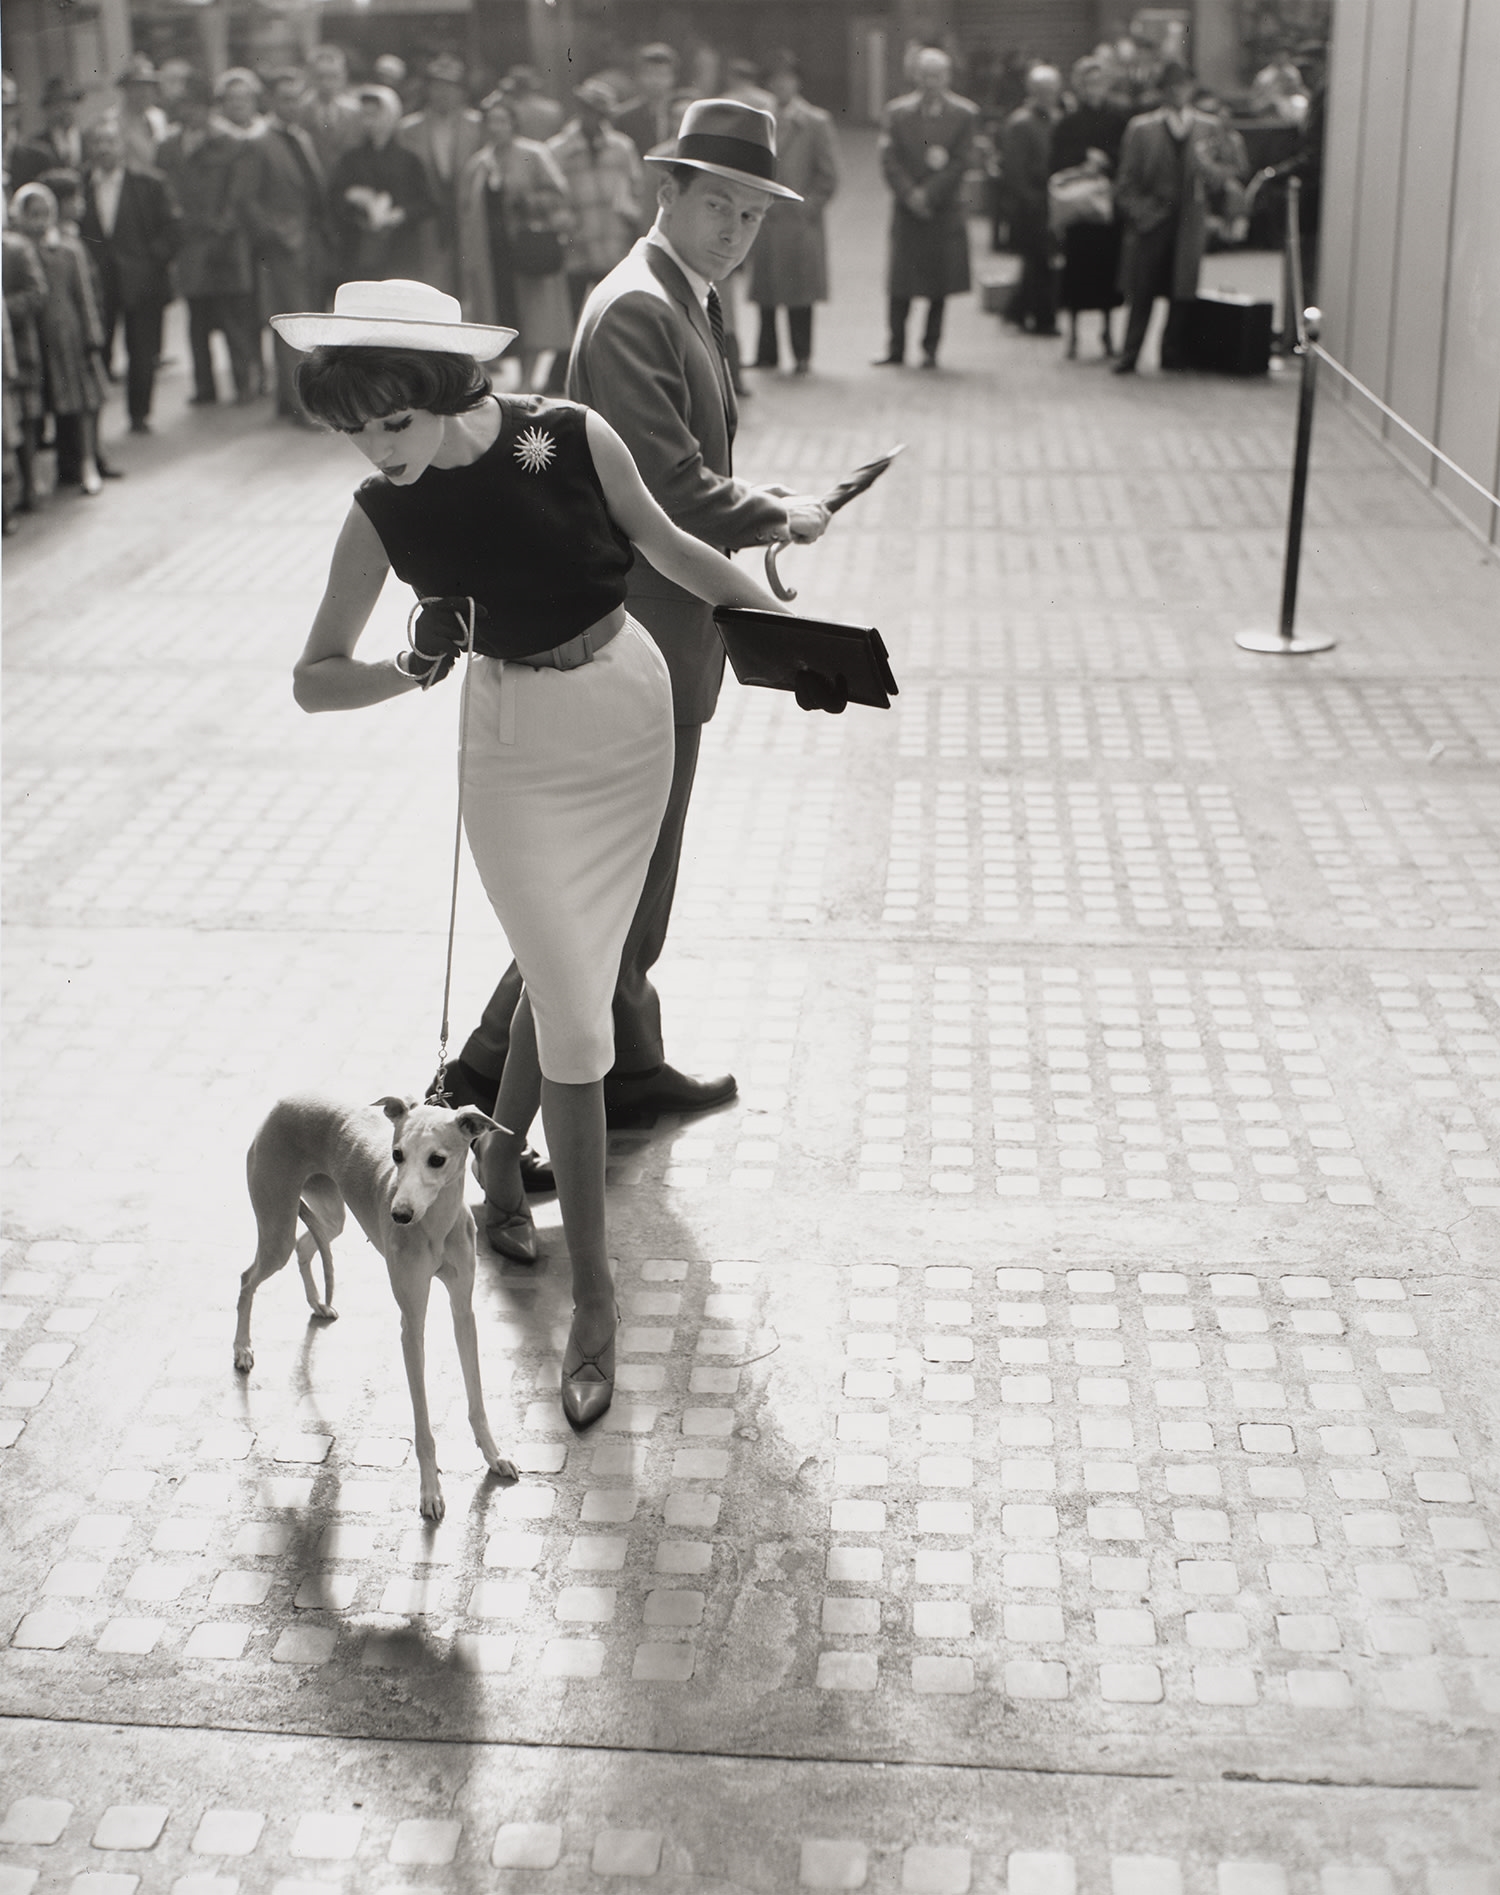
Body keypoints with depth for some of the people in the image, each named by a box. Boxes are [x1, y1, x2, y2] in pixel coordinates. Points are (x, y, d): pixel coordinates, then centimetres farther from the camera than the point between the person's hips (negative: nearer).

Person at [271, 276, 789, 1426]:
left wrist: (787, 622, 2)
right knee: (575, 1012, -4)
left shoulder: (573, 437, -15)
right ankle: (594, 1292, 6)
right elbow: (315, 679, -9)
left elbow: (662, 542, 1)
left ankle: (501, 1151, 42)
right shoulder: (384, 515, -14)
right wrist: (416, 670, -27)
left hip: (635, 716, 2)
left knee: (573, 974, 15)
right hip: (520, 751, -2)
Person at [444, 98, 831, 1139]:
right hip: (639, 633, -11)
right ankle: (500, 1066, 6)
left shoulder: (686, 301, 16)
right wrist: (778, 518, -10)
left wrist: (752, 503, 10)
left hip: (665, 630, 11)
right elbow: (671, 489, -23)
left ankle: (630, 1070, 31)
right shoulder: (636, 309, -18)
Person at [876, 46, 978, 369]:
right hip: (907, 210, 1)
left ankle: (930, 349, 11)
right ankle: (896, 349, 7)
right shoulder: (897, 111, 5)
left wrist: (928, 195, -12)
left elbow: (960, 163, -4)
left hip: (944, 210, -1)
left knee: (939, 286, 1)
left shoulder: (965, 114, 1)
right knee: (899, 286, -1)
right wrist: (910, 195, -13)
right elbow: (889, 161, 0)